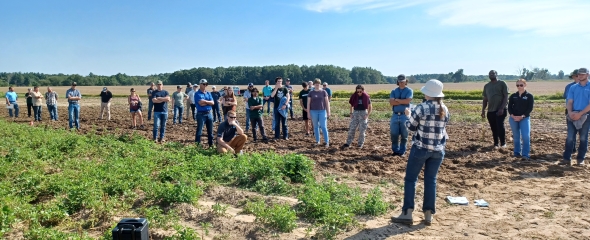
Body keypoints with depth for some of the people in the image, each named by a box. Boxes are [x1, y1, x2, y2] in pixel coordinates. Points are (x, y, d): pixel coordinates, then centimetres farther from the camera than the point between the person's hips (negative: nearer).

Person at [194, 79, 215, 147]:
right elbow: (201, 103, -18)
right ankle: (197, 144, 0)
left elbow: (212, 103, 0)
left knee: (210, 130, 12)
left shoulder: (208, 93, 12)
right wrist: (208, 102, -5)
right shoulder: (197, 94, -6)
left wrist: (205, 101, -11)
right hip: (201, 114, -6)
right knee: (199, 130, -5)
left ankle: (211, 144, 21)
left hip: (209, 113, 6)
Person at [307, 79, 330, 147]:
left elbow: (327, 102, 3)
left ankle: (327, 142, -3)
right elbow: (308, 103, 4)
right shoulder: (311, 93, 4)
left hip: (322, 111, -1)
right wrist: (308, 113, -1)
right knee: (316, 127, 9)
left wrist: (328, 112, -2)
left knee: (323, 127, -6)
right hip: (314, 112, 2)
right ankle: (317, 141, 19)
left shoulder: (323, 92, 2)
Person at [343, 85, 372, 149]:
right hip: (355, 113, 2)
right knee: (351, 129, 0)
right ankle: (348, 143, 4)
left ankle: (360, 144, 13)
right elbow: (351, 105, 12)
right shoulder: (354, 96, 0)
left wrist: (368, 115, -8)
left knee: (362, 130, 2)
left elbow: (370, 107, 1)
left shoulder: (366, 97, -6)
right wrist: (351, 113, 2)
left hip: (363, 113, -2)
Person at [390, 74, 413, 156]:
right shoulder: (394, 91, 9)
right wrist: (403, 101, -11)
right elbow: (391, 103, -6)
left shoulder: (409, 90, 2)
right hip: (395, 115, 3)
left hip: (404, 115, -3)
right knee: (394, 134, 6)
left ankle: (402, 151, 12)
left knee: (404, 135, 3)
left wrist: (397, 100, -5)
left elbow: (408, 101, -16)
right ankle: (395, 150, 19)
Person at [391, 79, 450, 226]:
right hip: (438, 150, 5)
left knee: (410, 178, 5)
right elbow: (442, 128, 14)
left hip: (420, 148, -5)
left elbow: (411, 127, -4)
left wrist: (409, 115, 14)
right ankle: (428, 215, 13)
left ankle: (407, 214, 4)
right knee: (431, 180, 10)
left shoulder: (421, 108, -14)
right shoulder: (445, 110, 3)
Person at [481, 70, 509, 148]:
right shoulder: (486, 86, 15)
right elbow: (485, 99, 18)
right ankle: (496, 143, 17)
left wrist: (502, 108, -15)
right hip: (490, 111, 5)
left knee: (500, 126, -11)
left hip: (500, 110, -5)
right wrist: (483, 110, 10)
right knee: (493, 128, 7)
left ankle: (503, 143, 2)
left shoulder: (502, 84, 1)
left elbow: (506, 97, -5)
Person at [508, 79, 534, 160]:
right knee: (516, 136, 10)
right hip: (513, 118, 3)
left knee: (526, 136, -13)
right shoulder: (513, 96, 8)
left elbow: (530, 108, -7)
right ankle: (517, 152, 21)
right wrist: (512, 116, -12)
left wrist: (522, 116, -17)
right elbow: (509, 107, 5)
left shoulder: (529, 96, -1)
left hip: (525, 118, -3)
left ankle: (525, 154, -6)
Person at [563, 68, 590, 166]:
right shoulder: (573, 87, 9)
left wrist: (580, 114, -16)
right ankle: (567, 158, 3)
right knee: (570, 138, -1)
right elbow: (569, 102, 6)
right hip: (573, 116, 2)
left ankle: (580, 159, 14)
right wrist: (570, 112, -12)